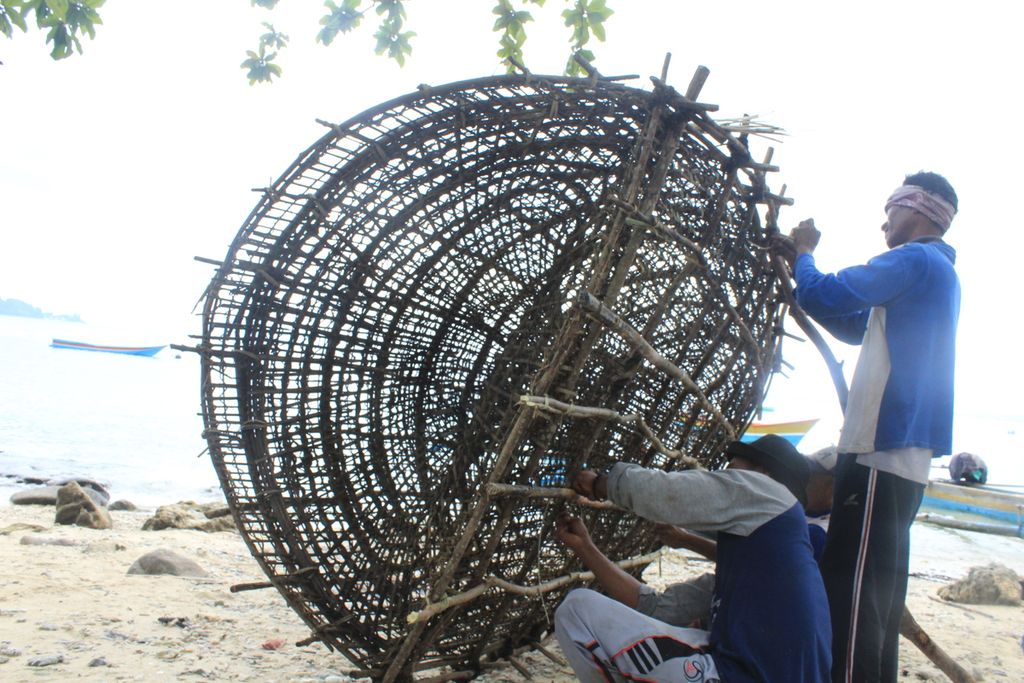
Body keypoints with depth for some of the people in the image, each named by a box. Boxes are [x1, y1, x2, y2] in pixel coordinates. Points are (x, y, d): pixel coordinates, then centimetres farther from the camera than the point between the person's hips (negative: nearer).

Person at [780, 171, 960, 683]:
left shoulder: (914, 260, -8)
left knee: (850, 584, -12)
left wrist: (804, 253, 4)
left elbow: (824, 298, -16)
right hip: (905, 453, 10)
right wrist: (803, 268, 22)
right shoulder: (940, 275, 24)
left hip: (880, 450, -10)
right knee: (878, 587, 14)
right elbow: (855, 326, 28)